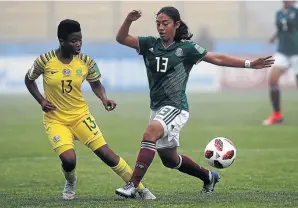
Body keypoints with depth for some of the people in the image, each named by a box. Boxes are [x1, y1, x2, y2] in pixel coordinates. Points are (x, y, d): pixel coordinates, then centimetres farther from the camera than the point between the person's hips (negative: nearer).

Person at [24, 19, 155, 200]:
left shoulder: (86, 62, -9)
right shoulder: (45, 61, -14)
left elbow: (96, 84, 10)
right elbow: (29, 80, 5)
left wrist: (104, 98, -9)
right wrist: (41, 100, -7)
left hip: (81, 116, 2)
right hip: (55, 119, -2)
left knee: (106, 154, -7)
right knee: (69, 159, -21)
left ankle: (140, 188, 4)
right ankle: (70, 183, 15)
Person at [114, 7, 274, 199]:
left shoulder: (186, 48, -6)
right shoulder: (150, 44, 5)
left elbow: (217, 59, -2)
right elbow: (122, 39, -2)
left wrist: (249, 64, -6)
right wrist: (129, 21, -22)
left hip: (175, 107, -7)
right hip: (157, 108, 7)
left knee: (150, 134, -33)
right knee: (169, 159, 18)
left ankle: (133, 186, -37)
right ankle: (209, 177, 42)